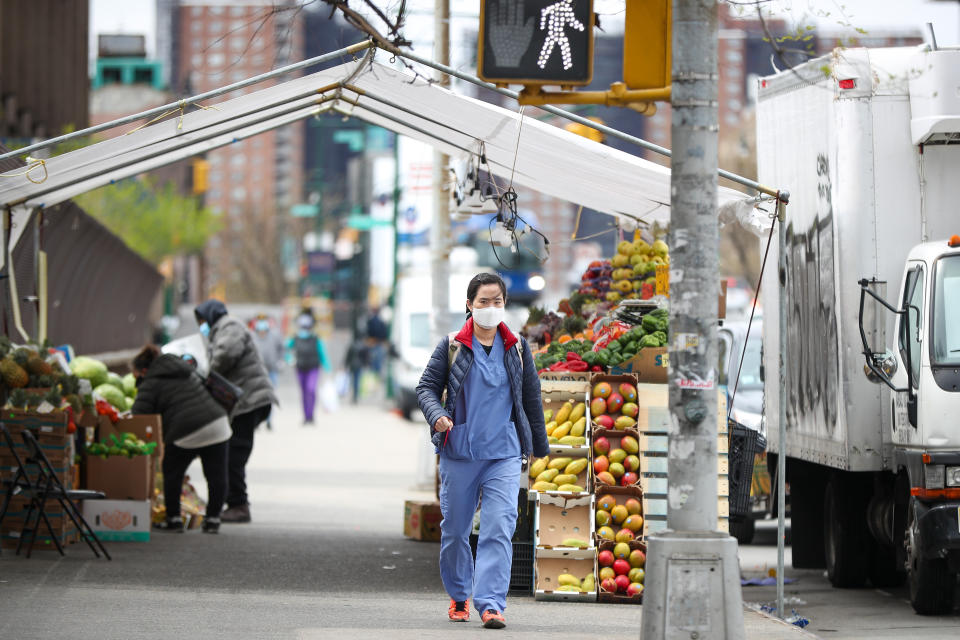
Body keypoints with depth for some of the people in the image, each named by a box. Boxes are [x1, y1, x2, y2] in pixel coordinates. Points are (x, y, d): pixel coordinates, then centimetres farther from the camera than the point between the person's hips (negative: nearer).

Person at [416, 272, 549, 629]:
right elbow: (427, 386, 5)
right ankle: (459, 596, 28)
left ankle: (490, 604, -18)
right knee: (455, 529, 8)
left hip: (504, 453, 0)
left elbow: (531, 398, 16)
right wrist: (437, 415, -16)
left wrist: (538, 447, 20)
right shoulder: (452, 346, 2)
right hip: (459, 452, 0)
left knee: (499, 528, -13)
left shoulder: (517, 348, 8)